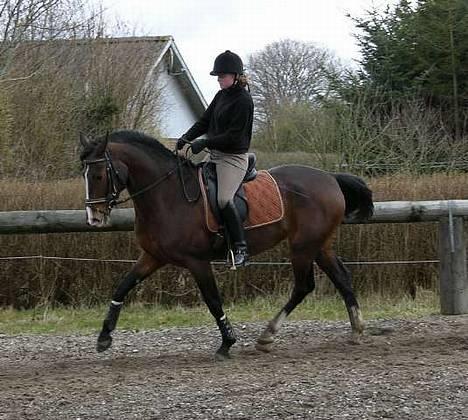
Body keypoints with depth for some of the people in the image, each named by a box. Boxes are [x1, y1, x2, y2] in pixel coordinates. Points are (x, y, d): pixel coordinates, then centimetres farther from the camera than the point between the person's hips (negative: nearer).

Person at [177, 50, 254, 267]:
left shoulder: (243, 100, -15)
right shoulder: (221, 95, 12)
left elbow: (233, 135, -20)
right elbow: (205, 121, 14)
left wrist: (204, 143, -23)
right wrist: (187, 137, -3)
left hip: (233, 157, -10)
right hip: (215, 155, 10)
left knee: (223, 199, -24)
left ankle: (240, 248, -20)